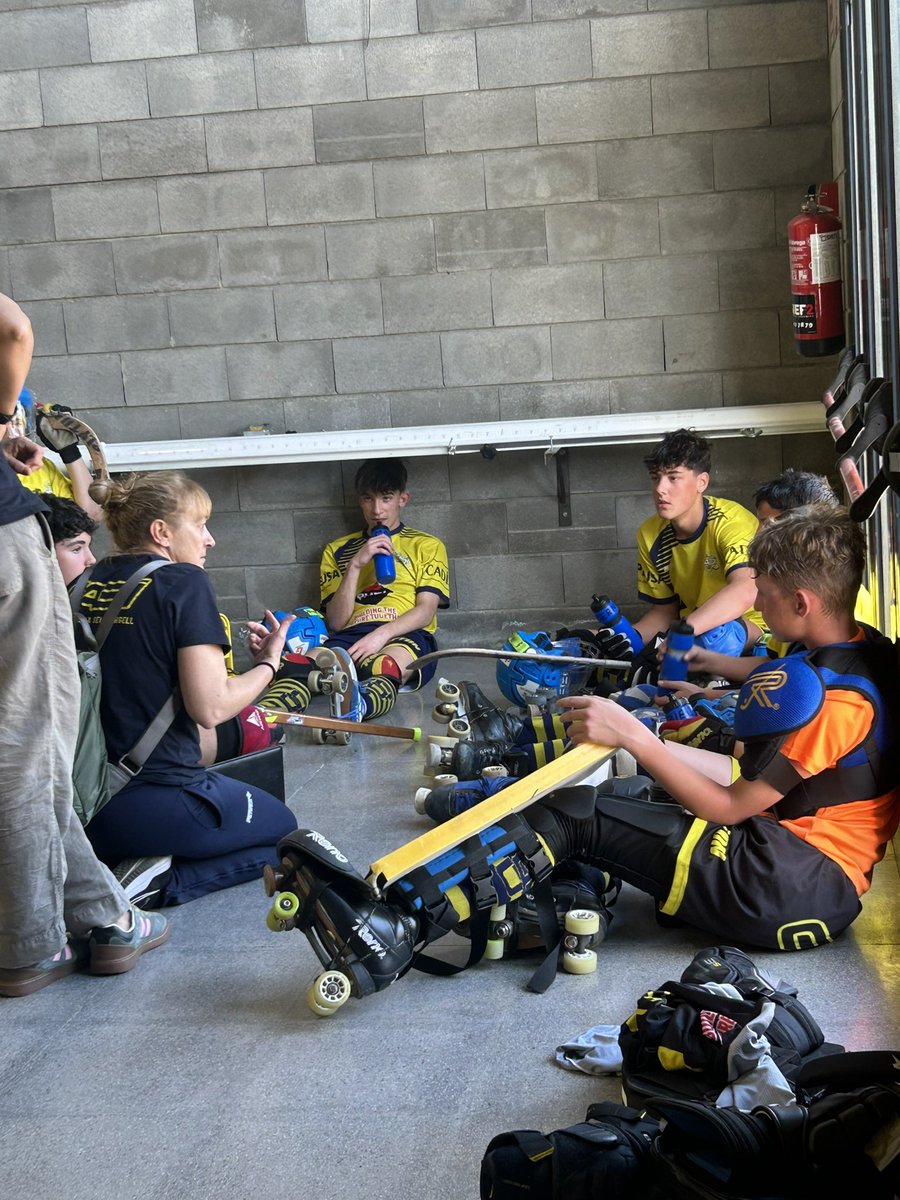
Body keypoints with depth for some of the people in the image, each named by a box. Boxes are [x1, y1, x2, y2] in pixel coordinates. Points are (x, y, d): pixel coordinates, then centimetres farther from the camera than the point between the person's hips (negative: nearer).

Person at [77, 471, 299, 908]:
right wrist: (267, 662, 1)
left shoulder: (89, 585, 6)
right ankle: (163, 883, -5)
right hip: (160, 802, -6)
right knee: (283, 827, 19)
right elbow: (211, 708, -16)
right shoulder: (184, 582, -12)